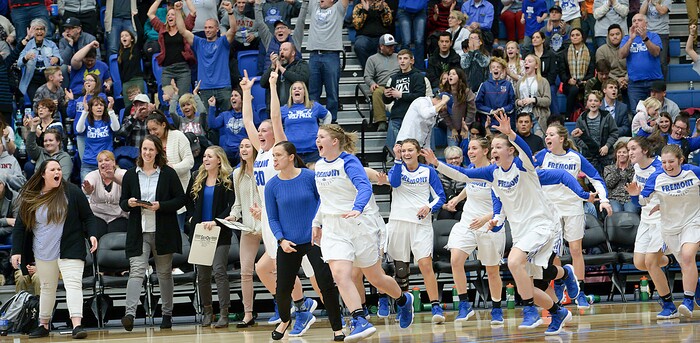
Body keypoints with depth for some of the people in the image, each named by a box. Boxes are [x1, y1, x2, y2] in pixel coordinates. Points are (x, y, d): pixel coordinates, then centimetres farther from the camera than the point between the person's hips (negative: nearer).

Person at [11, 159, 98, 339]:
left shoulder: (71, 192, -4)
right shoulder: (30, 198, 2)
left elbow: (88, 217, 1)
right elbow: (20, 226, 7)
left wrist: (92, 235, -13)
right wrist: (16, 251, 2)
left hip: (69, 249, -3)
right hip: (43, 253, 3)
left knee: (73, 283, -16)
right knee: (47, 287, 14)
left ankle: (77, 325, -24)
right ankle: (43, 325, 27)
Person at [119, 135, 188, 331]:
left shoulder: (168, 173, 2)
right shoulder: (130, 175, 8)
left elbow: (181, 199, 0)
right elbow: (122, 202, 13)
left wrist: (160, 206, -14)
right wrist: (129, 203, -11)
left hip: (163, 232, 0)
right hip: (139, 232, 0)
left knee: (164, 273, 10)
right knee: (136, 271, -14)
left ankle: (167, 314, 22)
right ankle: (130, 313, -24)